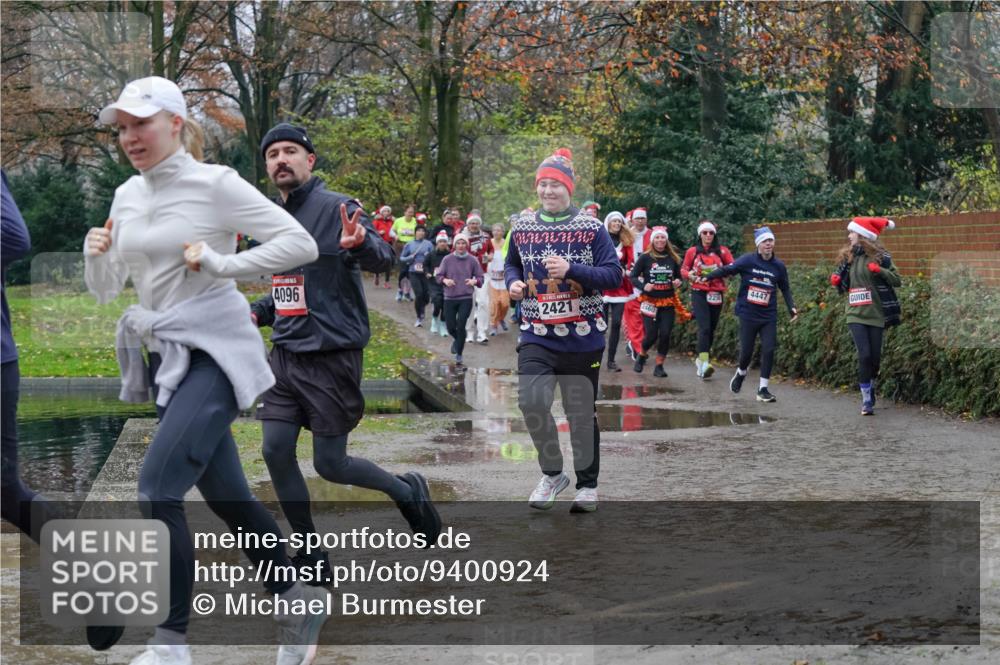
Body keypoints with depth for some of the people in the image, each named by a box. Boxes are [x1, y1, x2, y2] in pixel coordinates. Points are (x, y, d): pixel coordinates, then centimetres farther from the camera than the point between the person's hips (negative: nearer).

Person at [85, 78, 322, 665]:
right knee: (225, 494, 12)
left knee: (159, 489, -18)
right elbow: (106, 290, 17)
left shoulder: (214, 184, -9)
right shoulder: (128, 196, 11)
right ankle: (300, 603, 28)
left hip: (216, 352, -7)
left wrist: (222, 264, -19)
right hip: (166, 357, 8)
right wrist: (97, 255, -4)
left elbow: (302, 244, -13)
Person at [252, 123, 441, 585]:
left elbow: (383, 258, -25)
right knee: (276, 451, -1)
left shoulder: (335, 208, -11)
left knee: (330, 465, -3)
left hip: (331, 355, -7)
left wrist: (361, 244, -48)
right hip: (286, 354, 7)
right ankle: (310, 555, 13)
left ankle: (407, 491, 25)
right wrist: (258, 312, 7)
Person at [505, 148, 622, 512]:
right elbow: (512, 264, 22)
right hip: (536, 336, 2)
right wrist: (513, 282, -1)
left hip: (582, 338, -2)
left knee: (581, 413, 8)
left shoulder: (591, 228, -5)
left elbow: (614, 275, -8)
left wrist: (572, 269, -22)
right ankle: (552, 473, 7)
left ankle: (587, 484, 27)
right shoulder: (522, 227, 6)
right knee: (531, 402, -16)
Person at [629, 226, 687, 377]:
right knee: (651, 335, -6)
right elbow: (633, 276, -3)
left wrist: (678, 283, -8)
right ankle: (642, 355, 26)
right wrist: (643, 286, -21)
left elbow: (678, 278, 15)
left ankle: (659, 366, 9)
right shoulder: (645, 257, -5)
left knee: (665, 334, -4)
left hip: (668, 302, 3)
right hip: (649, 302, -3)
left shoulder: (673, 258, 4)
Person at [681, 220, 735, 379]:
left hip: (716, 294, 3)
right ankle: (704, 363, -24)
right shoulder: (692, 252, 4)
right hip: (699, 293, -3)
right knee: (704, 327, -17)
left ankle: (700, 360, 28)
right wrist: (689, 274, -10)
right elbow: (683, 270, 11)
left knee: (711, 329, 10)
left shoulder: (722, 251, 5)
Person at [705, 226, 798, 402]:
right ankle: (741, 372, 36)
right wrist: (706, 277, -20)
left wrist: (791, 307, 5)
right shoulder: (748, 260, -6)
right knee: (746, 350, 2)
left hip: (769, 316, 2)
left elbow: (785, 289, 16)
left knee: (769, 350, -7)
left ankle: (763, 389, 3)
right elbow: (727, 270, -9)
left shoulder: (779, 266, 4)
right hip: (748, 315, -2)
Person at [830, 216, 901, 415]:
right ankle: (866, 400, -5)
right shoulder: (847, 257, 10)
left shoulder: (879, 256, -4)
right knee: (864, 355, -11)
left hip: (876, 315, -2)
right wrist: (837, 280, -1)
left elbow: (897, 280, -6)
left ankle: (870, 387, 30)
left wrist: (880, 270, -21)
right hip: (856, 315, 2)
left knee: (875, 357, 4)